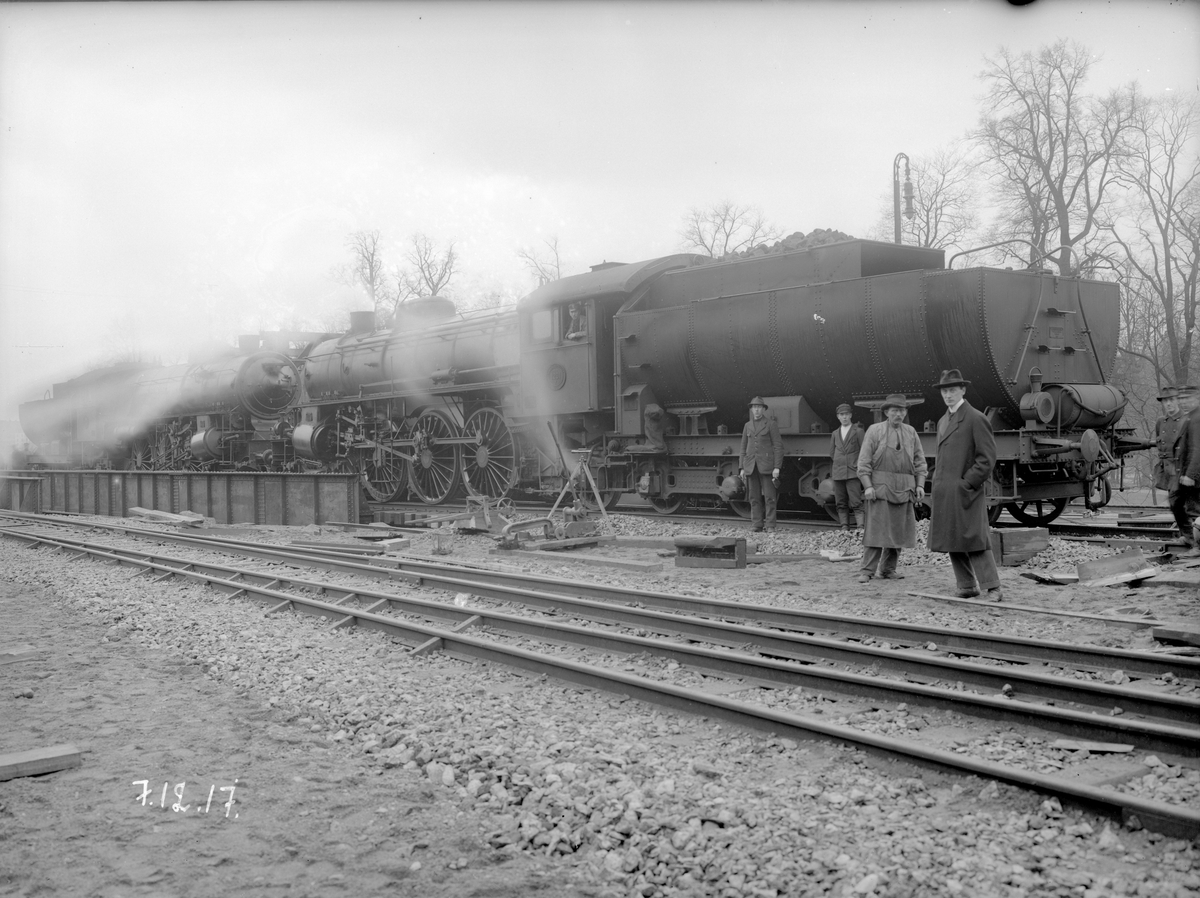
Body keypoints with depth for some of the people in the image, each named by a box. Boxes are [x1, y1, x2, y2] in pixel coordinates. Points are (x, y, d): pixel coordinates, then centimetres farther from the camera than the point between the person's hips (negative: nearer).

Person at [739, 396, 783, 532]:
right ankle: (757, 525, 6)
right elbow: (744, 448, 15)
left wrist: (777, 467, -11)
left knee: (770, 497, -5)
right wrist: (742, 468, 8)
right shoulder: (748, 426, 12)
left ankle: (771, 525, -2)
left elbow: (778, 446, -4)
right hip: (751, 465, 4)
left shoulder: (771, 424, -1)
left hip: (767, 465, -4)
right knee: (754, 497, 2)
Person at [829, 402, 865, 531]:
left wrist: (858, 466, 0)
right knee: (841, 504, 4)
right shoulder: (835, 433, 14)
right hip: (838, 473, 5)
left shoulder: (858, 431, 2)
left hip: (853, 473, -5)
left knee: (856, 503, -12)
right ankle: (844, 527, 8)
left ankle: (860, 528, -14)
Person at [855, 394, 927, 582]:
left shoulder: (911, 433, 13)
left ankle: (888, 569, 15)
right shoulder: (874, 430, 2)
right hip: (880, 488, -4)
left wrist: (920, 484, 2)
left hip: (904, 489, 4)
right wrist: (867, 486, -11)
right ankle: (867, 570, -6)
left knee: (898, 530, 5)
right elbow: (864, 461, -2)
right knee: (876, 529, -9)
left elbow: (920, 461, 14)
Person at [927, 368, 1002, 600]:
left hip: (966, 492, -8)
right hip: (944, 494, 8)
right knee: (952, 543, 9)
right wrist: (939, 484, 12)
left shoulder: (975, 419, -7)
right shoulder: (943, 421, 18)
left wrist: (967, 483, -15)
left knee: (974, 541, -9)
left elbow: (987, 458, -11)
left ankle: (993, 588, -4)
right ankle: (967, 587, 18)